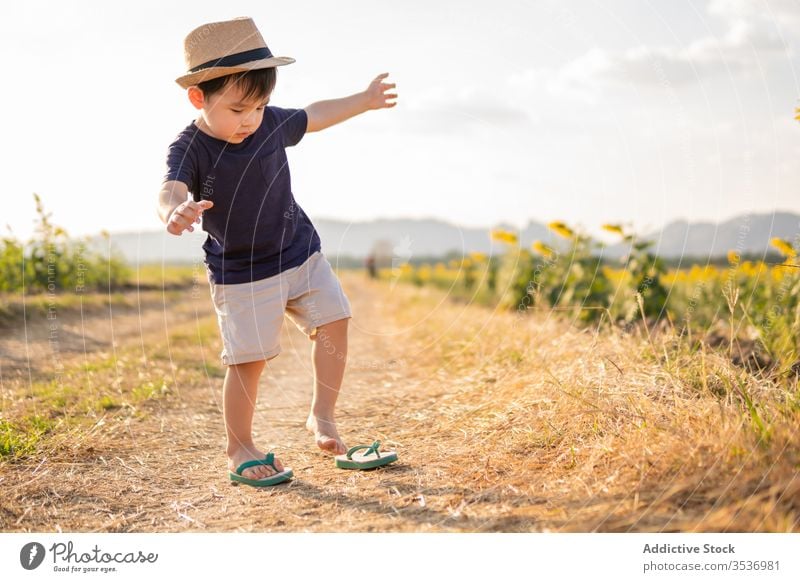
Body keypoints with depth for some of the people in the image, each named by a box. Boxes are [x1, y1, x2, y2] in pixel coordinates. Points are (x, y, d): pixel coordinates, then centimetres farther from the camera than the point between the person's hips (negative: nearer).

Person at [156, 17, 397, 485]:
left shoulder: (273, 124, -4)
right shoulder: (190, 149, -19)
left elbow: (314, 117, 16)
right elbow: (171, 188, -38)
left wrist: (365, 100, 20)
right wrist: (176, 210, -62)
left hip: (301, 253, 5)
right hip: (240, 274, -5)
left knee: (333, 321, -3)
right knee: (249, 360, -4)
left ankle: (322, 415, 11)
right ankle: (240, 447, 15)